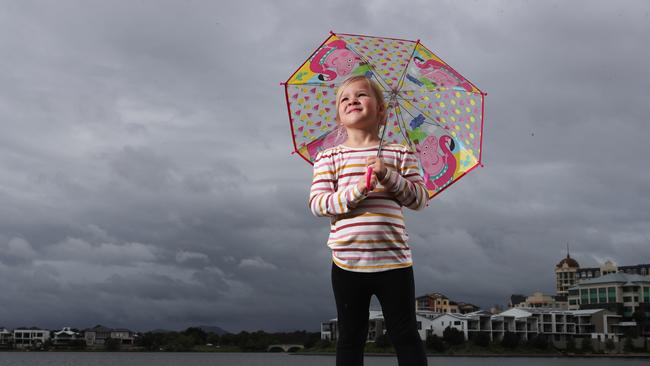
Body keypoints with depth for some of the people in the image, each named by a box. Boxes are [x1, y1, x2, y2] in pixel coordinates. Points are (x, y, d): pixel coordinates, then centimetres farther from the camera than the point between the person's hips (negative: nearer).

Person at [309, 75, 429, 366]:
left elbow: (420, 198, 0)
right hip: (347, 262, 1)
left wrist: (389, 176, -16)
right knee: (350, 338, 8)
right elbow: (317, 203, -5)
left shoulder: (399, 154, 5)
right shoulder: (329, 157, 5)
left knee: (405, 336, 5)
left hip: (393, 260, 0)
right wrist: (356, 191, -20)